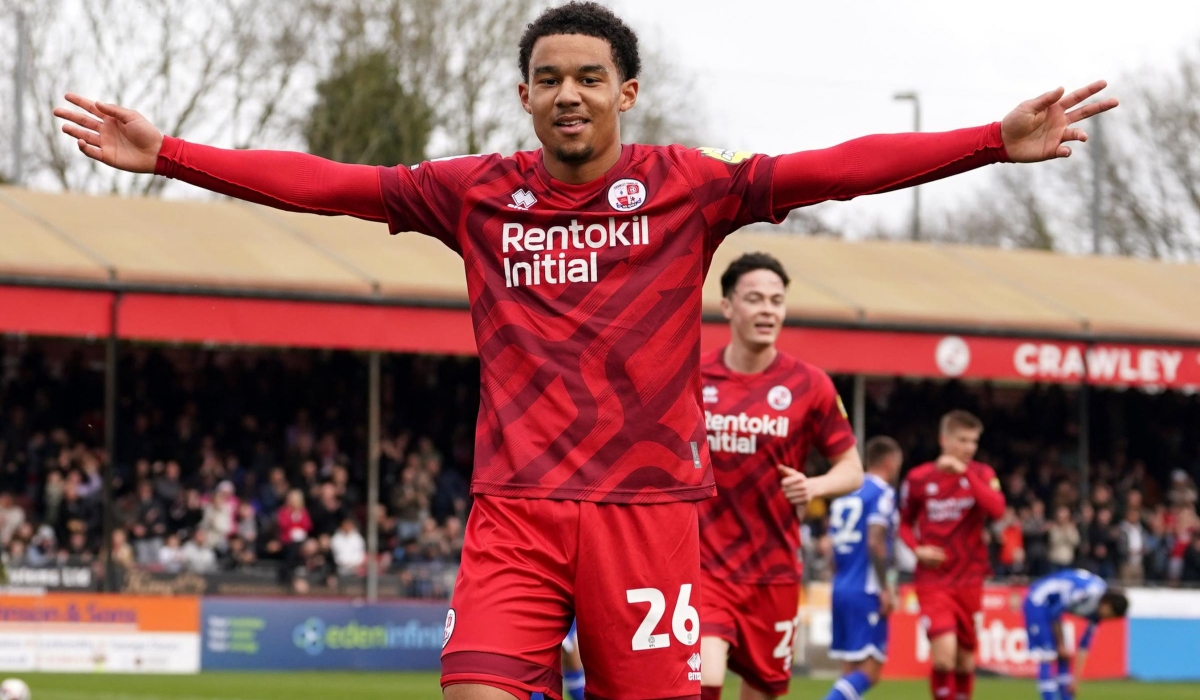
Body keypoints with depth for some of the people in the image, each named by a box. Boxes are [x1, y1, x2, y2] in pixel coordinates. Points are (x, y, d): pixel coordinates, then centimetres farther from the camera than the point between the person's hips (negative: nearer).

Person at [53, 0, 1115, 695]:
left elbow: (838, 169, -6)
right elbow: (323, 184, 6)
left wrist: (998, 142, -14)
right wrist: (163, 153, 1)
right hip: (516, 504, 1)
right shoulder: (477, 194, 7)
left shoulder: (686, 187, 2)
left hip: (647, 502, -1)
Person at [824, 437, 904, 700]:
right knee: (869, 671, -9)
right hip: (866, 591, -8)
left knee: (852, 670, 10)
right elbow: (875, 542, -18)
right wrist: (885, 589, -14)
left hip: (841, 588, 8)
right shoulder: (882, 493, -8)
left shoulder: (846, 493, 15)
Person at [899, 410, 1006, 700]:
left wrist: (965, 472, -22)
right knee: (944, 654, -19)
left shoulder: (981, 474, 2)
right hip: (932, 581, -2)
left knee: (965, 659, 9)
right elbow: (904, 523, 13)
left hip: (969, 581, 2)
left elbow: (997, 509, -18)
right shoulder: (918, 478, -1)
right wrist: (917, 549, -6)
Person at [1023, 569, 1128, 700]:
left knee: (1063, 657, 9)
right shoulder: (1088, 592, -28)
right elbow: (1055, 612, -20)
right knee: (1047, 657, -13)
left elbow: (1085, 644, 6)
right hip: (1037, 603, -9)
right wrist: (1061, 644, -8)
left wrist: (1075, 678, 5)